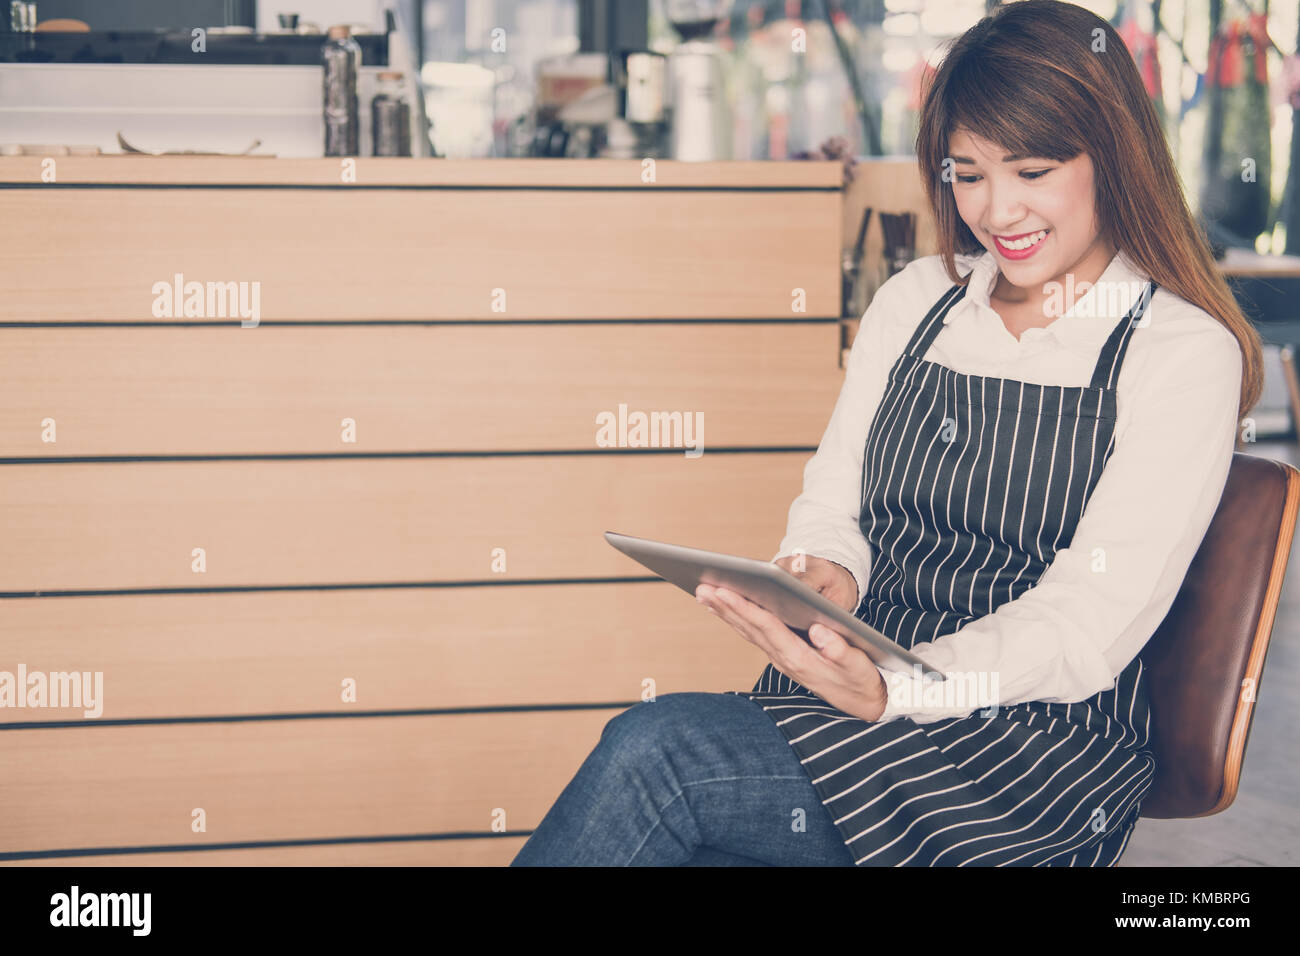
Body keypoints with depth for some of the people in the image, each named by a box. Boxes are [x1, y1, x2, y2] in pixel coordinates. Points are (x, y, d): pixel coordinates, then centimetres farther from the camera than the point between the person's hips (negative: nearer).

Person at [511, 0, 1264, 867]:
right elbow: (833, 498, 15)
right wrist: (820, 571, -10)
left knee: (653, 751, -26)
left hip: (1039, 741, -4)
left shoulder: (1186, 352, -4)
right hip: (854, 683, 4)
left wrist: (895, 688, -28)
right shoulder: (914, 300, 14)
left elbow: (1088, 628, -12)